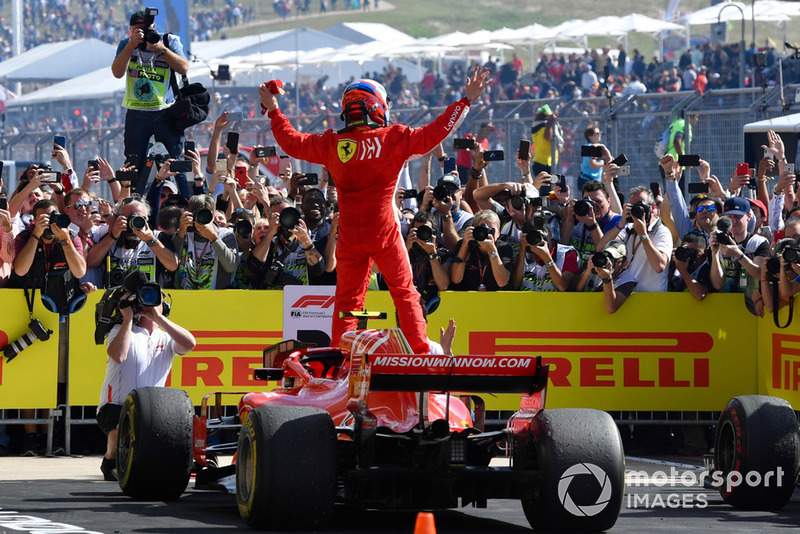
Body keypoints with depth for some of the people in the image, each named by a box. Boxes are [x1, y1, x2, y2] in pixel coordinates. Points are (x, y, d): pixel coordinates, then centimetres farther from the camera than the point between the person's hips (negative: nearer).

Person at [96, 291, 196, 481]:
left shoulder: (165, 339, 13)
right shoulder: (120, 331, 4)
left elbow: (189, 344, -9)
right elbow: (118, 356, -19)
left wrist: (158, 319, -12)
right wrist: (127, 318, -13)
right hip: (115, 408, -4)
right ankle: (110, 459, -3)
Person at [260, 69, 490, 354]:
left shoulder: (331, 144, 1)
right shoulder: (393, 138, -6)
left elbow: (291, 141, 11)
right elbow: (434, 133, -3)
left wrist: (273, 111, 25)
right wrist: (466, 101, 5)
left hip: (349, 236, 2)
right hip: (386, 232, -2)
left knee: (348, 298, 7)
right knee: (405, 292, 8)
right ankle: (421, 352, 4)